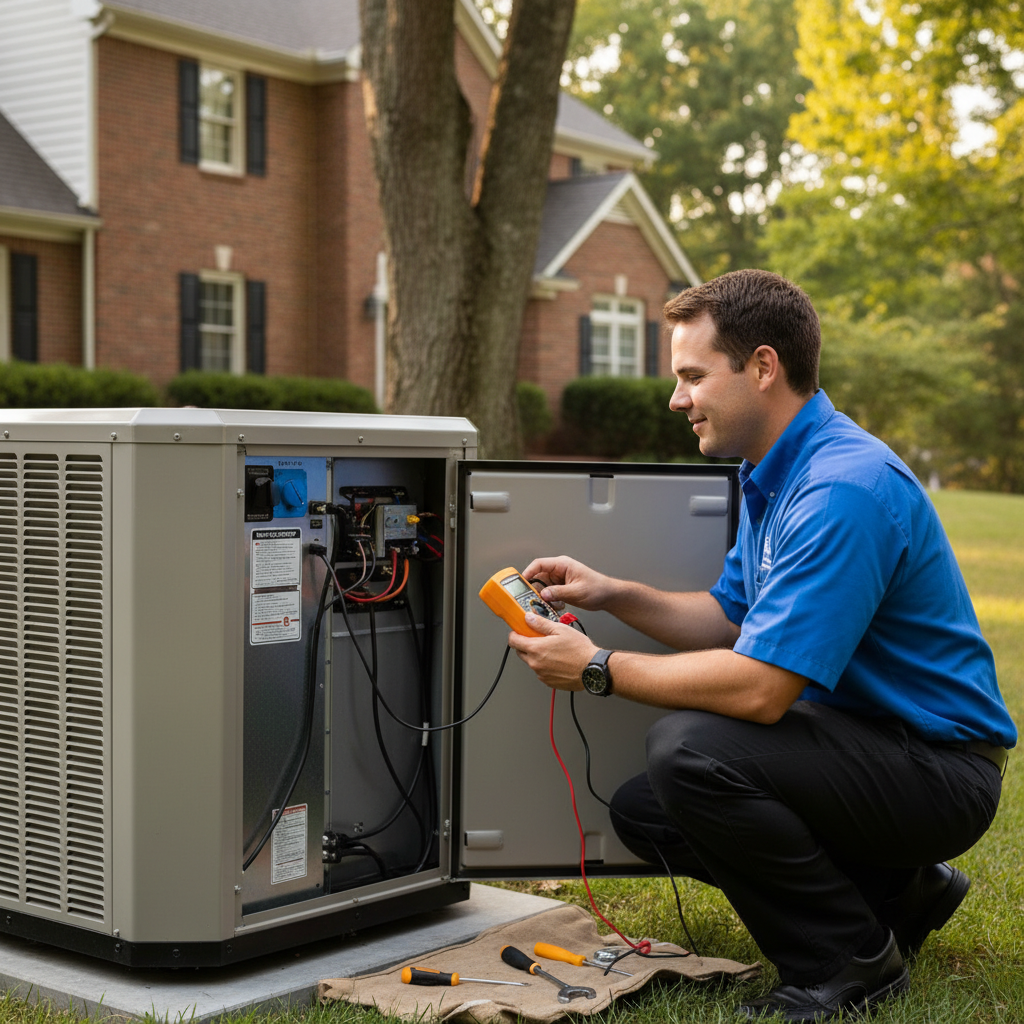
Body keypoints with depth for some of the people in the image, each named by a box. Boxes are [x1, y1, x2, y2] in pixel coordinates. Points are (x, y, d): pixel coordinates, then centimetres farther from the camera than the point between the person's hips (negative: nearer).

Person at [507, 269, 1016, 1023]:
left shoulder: (844, 488, -26)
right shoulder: (775, 473, 7)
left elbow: (759, 690, -30)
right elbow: (730, 619, 15)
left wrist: (598, 669, -19)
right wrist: (611, 593, 1)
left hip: (937, 769, -10)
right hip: (865, 739, 10)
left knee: (689, 749, -28)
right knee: (642, 812, 7)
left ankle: (852, 961, -7)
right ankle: (897, 892, 15)